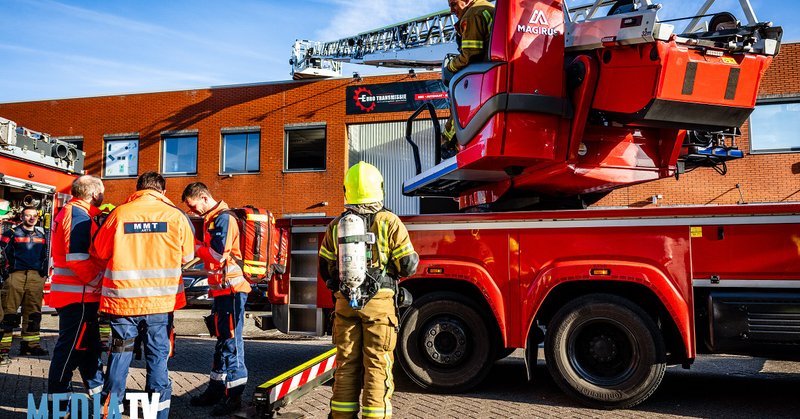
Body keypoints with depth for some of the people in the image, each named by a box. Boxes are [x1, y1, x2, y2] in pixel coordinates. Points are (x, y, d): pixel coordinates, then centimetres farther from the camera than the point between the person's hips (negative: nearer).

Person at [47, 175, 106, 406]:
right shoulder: (79, 215, -16)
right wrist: (98, 281, -13)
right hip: (78, 294, -10)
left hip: (75, 292, 10)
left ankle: (96, 389, 30)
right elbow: (78, 259, -25)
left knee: (89, 343, 18)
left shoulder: (68, 212, 16)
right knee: (71, 346, -1)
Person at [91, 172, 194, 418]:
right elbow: (188, 256, 5)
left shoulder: (119, 213, -3)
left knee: (120, 354, 12)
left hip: (122, 297, 1)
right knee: (158, 355, 9)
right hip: (161, 299, 0)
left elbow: (99, 252, 7)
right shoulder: (175, 216, -4)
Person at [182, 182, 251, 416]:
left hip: (231, 288, -10)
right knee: (222, 339, 17)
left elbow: (218, 254, -19)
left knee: (231, 340, -6)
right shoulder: (211, 220, 18)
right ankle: (216, 390, 28)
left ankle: (234, 396, 1)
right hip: (220, 288, 10)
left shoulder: (224, 219, -14)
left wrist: (196, 247, -4)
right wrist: (199, 249, 3)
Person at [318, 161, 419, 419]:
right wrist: (414, 257, 15)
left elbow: (325, 268, 11)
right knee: (377, 365, 3)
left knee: (346, 364, 12)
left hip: (345, 303, 4)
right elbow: (408, 265, -7)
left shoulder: (336, 225, 5)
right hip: (379, 304, -3)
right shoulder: (389, 222, -6)